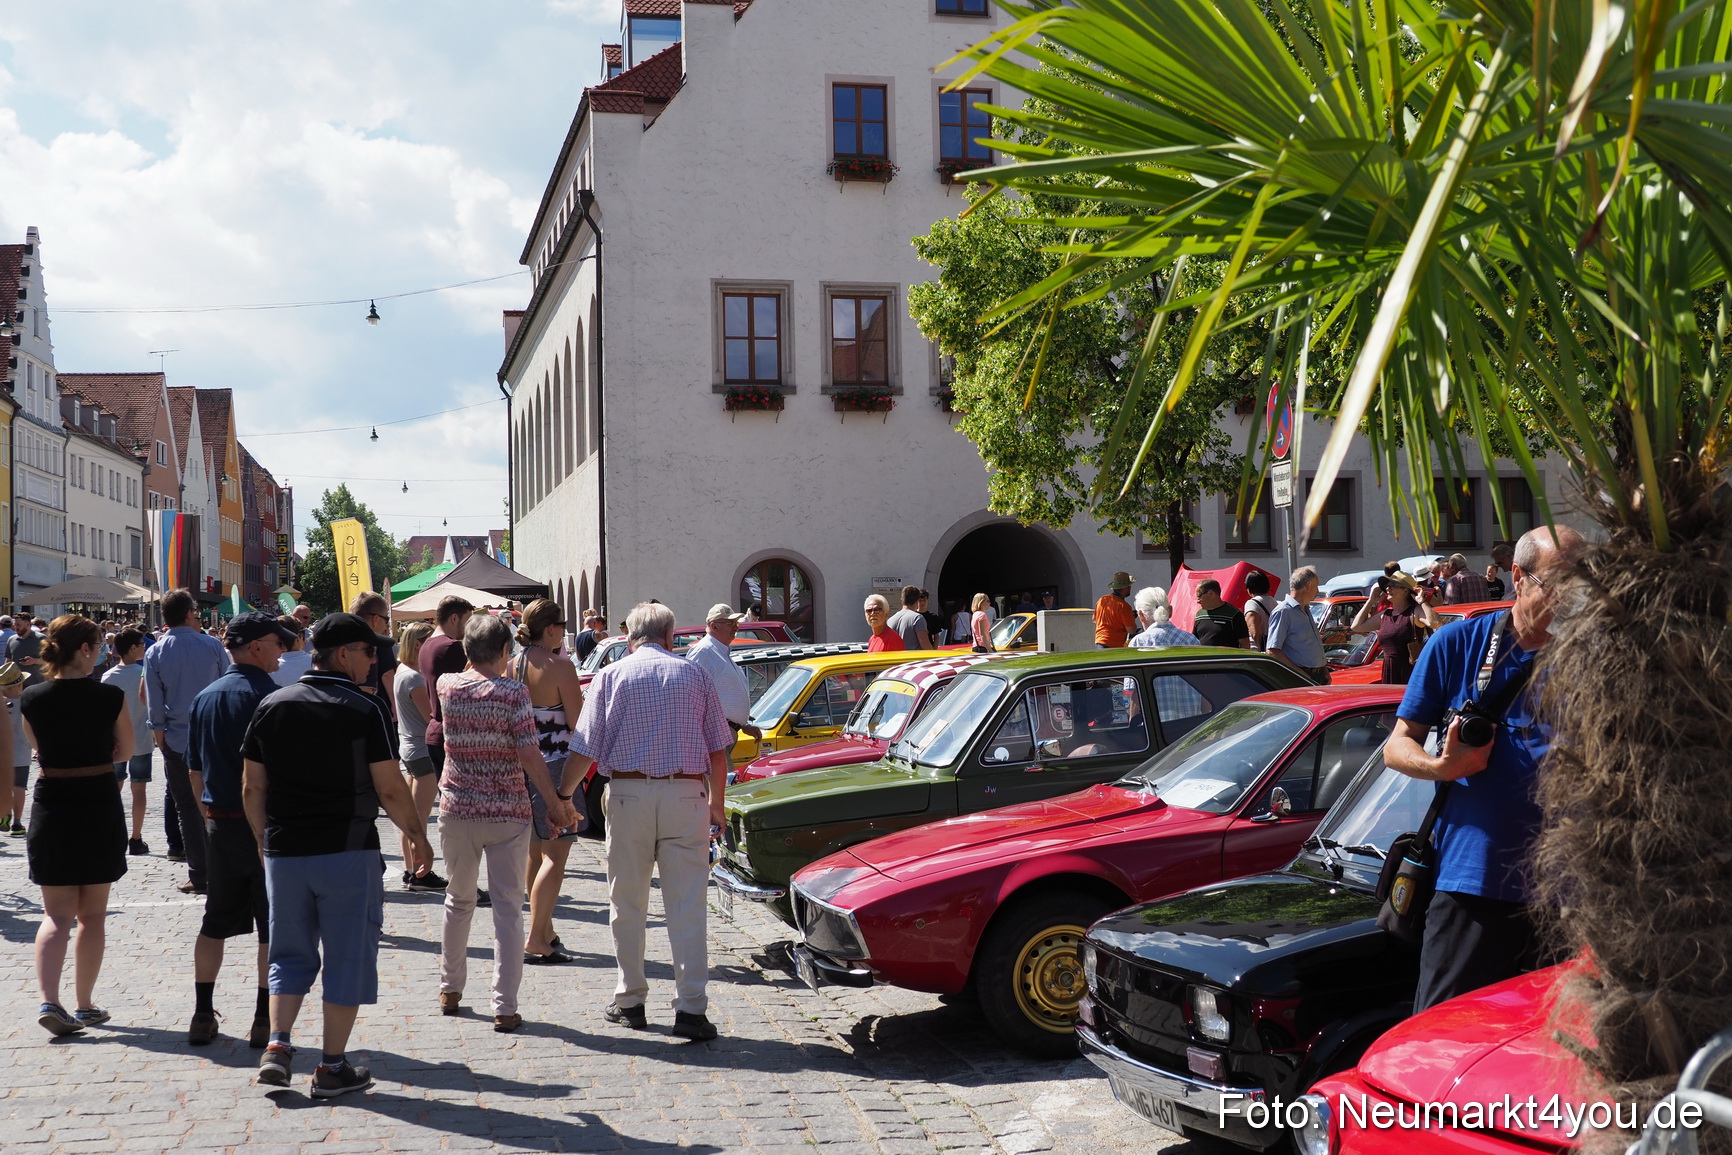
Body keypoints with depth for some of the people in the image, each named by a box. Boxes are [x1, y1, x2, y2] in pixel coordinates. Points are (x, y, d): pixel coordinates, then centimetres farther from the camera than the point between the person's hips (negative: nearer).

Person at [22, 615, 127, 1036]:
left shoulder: (31, 699, -4)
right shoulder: (110, 697, -11)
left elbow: (40, 751, 11)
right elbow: (124, 750, 2)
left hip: (51, 809, 2)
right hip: (100, 808, -1)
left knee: (56, 914, 9)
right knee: (92, 915, 12)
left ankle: (49, 1000, -10)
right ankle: (85, 1006, 17)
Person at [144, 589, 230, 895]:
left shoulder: (155, 654, -3)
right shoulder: (212, 646, -4)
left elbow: (155, 706, 0)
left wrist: (161, 742, 9)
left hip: (177, 742, 0)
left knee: (187, 807, 6)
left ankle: (199, 875, 6)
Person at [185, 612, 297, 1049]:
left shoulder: (205, 697, 8)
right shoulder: (270, 696, -13)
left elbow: (194, 769, 13)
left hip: (220, 825, 6)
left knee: (215, 922, 15)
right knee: (273, 929, 3)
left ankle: (202, 1015, 18)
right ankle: (264, 1021, 5)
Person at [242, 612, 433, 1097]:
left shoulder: (272, 706, 4)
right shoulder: (365, 710, -9)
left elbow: (251, 788, 8)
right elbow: (390, 790, -10)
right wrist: (417, 833, 5)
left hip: (284, 852, 4)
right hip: (348, 853, -4)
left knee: (290, 955, 18)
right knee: (348, 959, 6)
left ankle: (277, 1046, 5)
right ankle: (332, 1067, 10)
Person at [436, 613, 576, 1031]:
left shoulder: (446, 686, 0)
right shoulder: (513, 691, -12)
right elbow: (529, 755, -17)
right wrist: (555, 803, -9)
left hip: (457, 811, 4)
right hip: (507, 813, -4)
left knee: (459, 899, 21)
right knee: (508, 907, 1)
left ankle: (450, 990, 33)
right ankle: (505, 1007, -2)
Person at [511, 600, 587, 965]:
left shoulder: (511, 666, 5)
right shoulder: (560, 666, -14)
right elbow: (578, 722, -13)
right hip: (555, 765, -7)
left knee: (534, 854, 16)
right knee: (555, 856, -3)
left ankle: (545, 931, 24)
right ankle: (536, 941, -8)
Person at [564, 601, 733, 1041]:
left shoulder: (611, 676, 4)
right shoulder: (695, 675, 8)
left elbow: (585, 749, -1)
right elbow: (718, 750, 9)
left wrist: (561, 796, 11)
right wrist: (716, 803, 20)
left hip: (628, 794, 0)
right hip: (686, 794, 1)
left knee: (627, 905, 12)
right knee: (687, 907, 0)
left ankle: (630, 1001, 20)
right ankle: (691, 1009, -3)